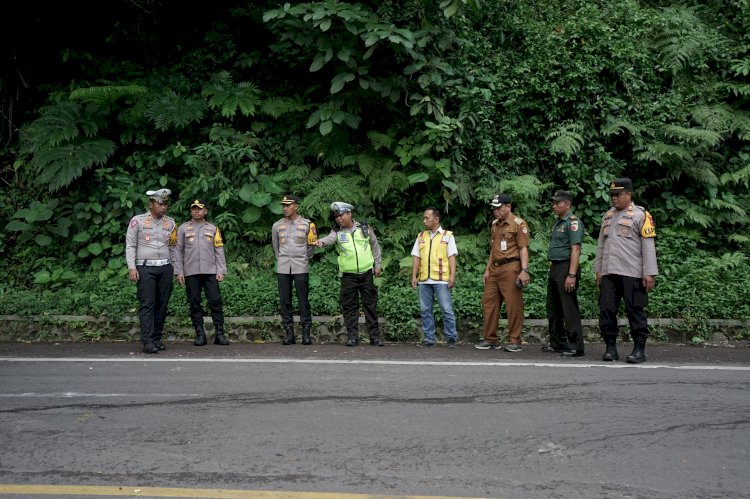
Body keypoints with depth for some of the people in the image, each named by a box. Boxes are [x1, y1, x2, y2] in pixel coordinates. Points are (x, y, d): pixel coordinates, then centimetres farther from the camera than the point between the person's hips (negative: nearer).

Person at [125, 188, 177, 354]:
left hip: (165, 268, 4)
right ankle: (148, 342, -14)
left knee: (161, 304, 4)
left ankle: (157, 338, 11)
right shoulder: (137, 221, 2)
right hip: (145, 268, -4)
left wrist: (175, 270, 12)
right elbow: (130, 246, 1)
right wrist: (132, 268, -8)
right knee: (147, 304, -10)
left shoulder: (170, 223, 13)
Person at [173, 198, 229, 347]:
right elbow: (178, 251, 6)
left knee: (215, 301, -4)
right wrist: (179, 271, -2)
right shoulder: (183, 228, 8)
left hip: (210, 271, 0)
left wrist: (221, 271, -1)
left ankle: (220, 334, 0)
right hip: (191, 272, 0)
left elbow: (219, 251, 7)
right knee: (195, 304, 3)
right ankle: (200, 335, 9)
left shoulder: (213, 228, 10)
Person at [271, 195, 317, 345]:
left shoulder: (306, 224, 2)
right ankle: (288, 332, 7)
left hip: (301, 268, -2)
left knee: (303, 300, -2)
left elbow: (311, 245, 13)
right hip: (283, 269, 2)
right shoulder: (277, 226, 8)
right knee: (285, 300, 2)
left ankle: (306, 332, 3)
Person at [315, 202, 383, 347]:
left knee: (370, 304, 4)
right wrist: (321, 242, -43)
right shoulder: (337, 232, 1)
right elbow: (329, 239, -21)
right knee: (349, 306, 2)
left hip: (366, 273, 0)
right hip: (348, 275, 0)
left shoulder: (364, 228, 4)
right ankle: (352, 336, 9)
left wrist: (377, 265, 10)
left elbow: (375, 246, 13)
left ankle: (375, 336, 10)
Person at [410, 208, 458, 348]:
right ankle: (428, 338, 13)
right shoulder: (421, 236, 15)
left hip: (441, 280, -4)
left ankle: (451, 338, 4)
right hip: (424, 280, 4)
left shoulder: (447, 236, 4)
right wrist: (414, 276, 5)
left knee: (447, 309, -4)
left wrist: (452, 276, -10)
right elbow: (416, 257, 13)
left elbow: (452, 257, -1)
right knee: (425, 310, 6)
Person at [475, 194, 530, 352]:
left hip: (511, 268, -8)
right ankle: (490, 339, 15)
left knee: (514, 305, -4)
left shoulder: (518, 223, -5)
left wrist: (524, 270, -19)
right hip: (495, 269, 8)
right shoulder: (494, 224, 18)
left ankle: (514, 341, 3)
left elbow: (523, 248, -10)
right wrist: (488, 269, 18)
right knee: (488, 302, 7)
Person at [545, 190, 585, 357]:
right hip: (554, 268, 10)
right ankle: (557, 343, 23)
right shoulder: (558, 223, 17)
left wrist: (571, 275, -24)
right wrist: (551, 268, 15)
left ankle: (576, 346, -4)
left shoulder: (573, 222, -12)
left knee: (569, 308, -8)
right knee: (553, 308, 14)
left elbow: (575, 250, -19)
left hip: (566, 268, -10)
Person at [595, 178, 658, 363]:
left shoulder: (640, 215, -2)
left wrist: (649, 273, -12)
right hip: (608, 273, 6)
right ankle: (611, 348, 13)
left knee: (635, 311, -2)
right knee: (606, 311, 4)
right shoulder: (607, 216, 18)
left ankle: (639, 350, 5)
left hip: (632, 273, -6)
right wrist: (598, 269, 18)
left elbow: (648, 246, -7)